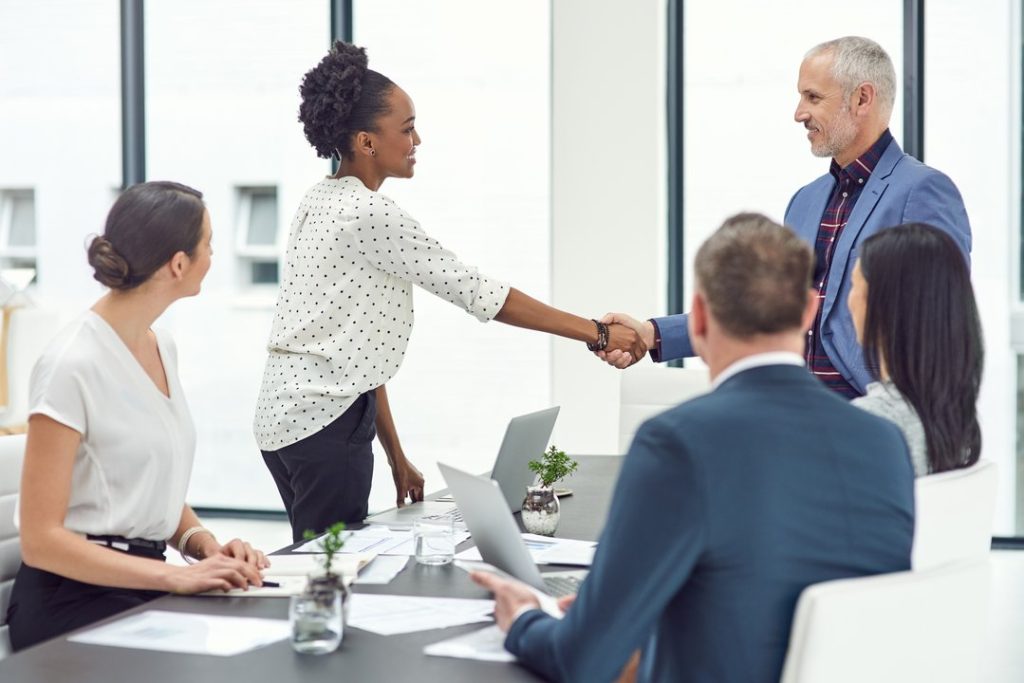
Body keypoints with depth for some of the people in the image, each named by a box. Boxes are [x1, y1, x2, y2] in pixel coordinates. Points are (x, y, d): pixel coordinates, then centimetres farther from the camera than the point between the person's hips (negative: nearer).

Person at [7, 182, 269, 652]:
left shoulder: (161, 347, 10)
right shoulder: (73, 365, -15)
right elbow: (41, 538, -16)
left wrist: (205, 544, -1)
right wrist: (176, 576, -23)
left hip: (145, 585, 8)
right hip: (76, 597, -8)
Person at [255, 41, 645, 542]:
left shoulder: (323, 202, 13)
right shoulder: (368, 213, -16)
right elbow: (476, 292, -16)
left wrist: (396, 456, 15)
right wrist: (598, 333, -12)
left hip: (290, 412, 10)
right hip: (323, 420, -10)